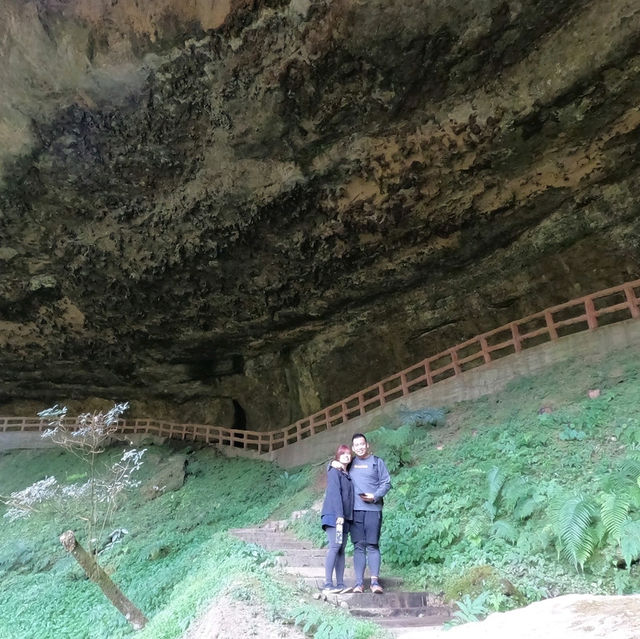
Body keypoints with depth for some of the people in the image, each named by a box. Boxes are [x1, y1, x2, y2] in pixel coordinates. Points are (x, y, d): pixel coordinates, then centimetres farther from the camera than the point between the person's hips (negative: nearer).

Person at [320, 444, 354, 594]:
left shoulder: (348, 475, 19)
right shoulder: (334, 471, -2)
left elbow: (349, 496, 16)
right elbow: (335, 493, -12)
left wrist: (347, 516, 6)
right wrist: (339, 515, -19)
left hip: (345, 517, 7)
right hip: (334, 514, -7)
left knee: (341, 549, 4)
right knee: (335, 546, -14)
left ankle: (340, 584, 4)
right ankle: (328, 584, -12)